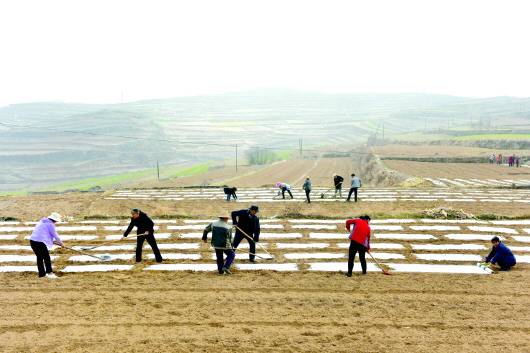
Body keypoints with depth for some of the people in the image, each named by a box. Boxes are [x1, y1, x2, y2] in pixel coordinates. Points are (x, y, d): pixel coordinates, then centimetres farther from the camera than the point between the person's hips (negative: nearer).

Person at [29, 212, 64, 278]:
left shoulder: (42, 222, 22)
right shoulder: (50, 224, -5)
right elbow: (55, 234, 1)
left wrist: (53, 241, 30)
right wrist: (60, 242, 16)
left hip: (32, 240, 9)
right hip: (40, 242, -9)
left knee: (39, 257, 14)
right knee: (46, 257, -4)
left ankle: (42, 274, 18)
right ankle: (49, 273, -10)